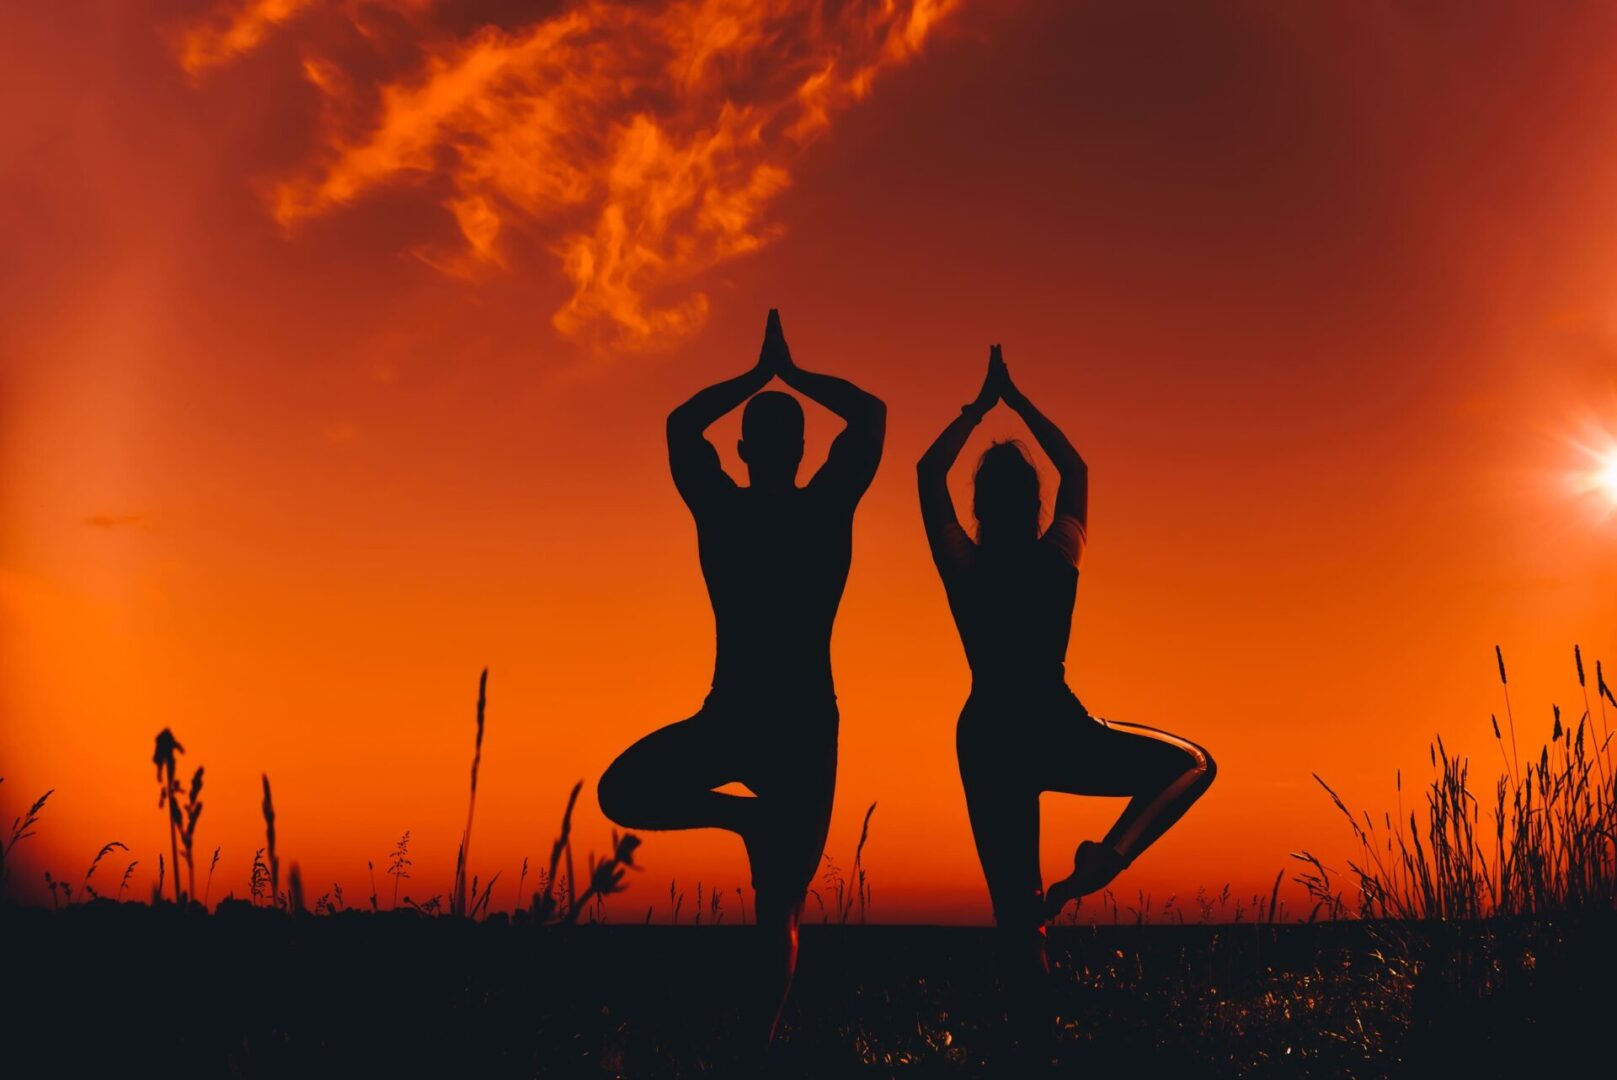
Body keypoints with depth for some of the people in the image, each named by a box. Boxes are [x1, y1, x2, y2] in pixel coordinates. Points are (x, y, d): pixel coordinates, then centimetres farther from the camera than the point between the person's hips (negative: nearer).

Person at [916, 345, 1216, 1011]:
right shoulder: (1059, 558, -3)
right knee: (1190, 765, 18)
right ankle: (1105, 860, -6)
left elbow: (929, 472, 8)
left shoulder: (964, 568, -4)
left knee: (1015, 907, 10)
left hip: (988, 740, 2)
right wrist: (1015, 400, 19)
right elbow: (1075, 468, 14)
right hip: (1057, 732, -2)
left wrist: (982, 406, 15)